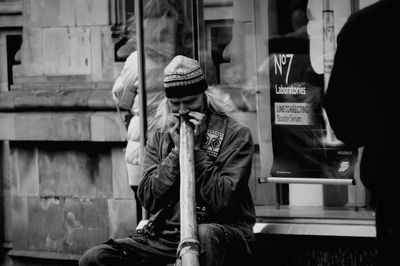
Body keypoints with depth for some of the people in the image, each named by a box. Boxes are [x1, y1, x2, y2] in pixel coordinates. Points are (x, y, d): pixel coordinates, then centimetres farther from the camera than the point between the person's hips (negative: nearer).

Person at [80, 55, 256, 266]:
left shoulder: (236, 134, -1)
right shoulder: (159, 138, 12)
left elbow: (222, 201, -12)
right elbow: (148, 200, 0)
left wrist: (196, 149, -11)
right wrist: (177, 150, -7)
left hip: (224, 232, -4)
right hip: (165, 233, 4)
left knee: (206, 236, -42)